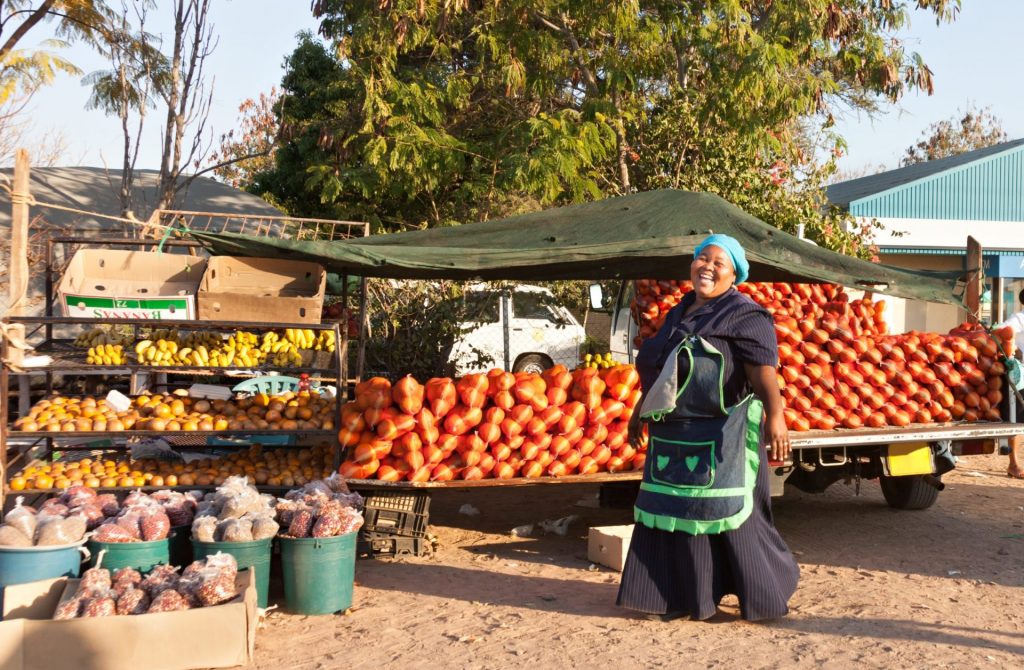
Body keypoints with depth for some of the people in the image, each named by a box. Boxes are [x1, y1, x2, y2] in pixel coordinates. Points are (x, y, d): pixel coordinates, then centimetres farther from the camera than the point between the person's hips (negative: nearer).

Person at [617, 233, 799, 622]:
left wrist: (775, 416, -34)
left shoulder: (745, 317, -8)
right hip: (673, 436, 7)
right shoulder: (679, 314, 15)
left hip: (721, 439, -7)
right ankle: (680, 596, 22)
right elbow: (656, 369, 24)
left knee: (730, 514, -3)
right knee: (673, 513, 10)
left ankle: (767, 594, 14)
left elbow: (764, 372, -21)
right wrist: (640, 411, 29)